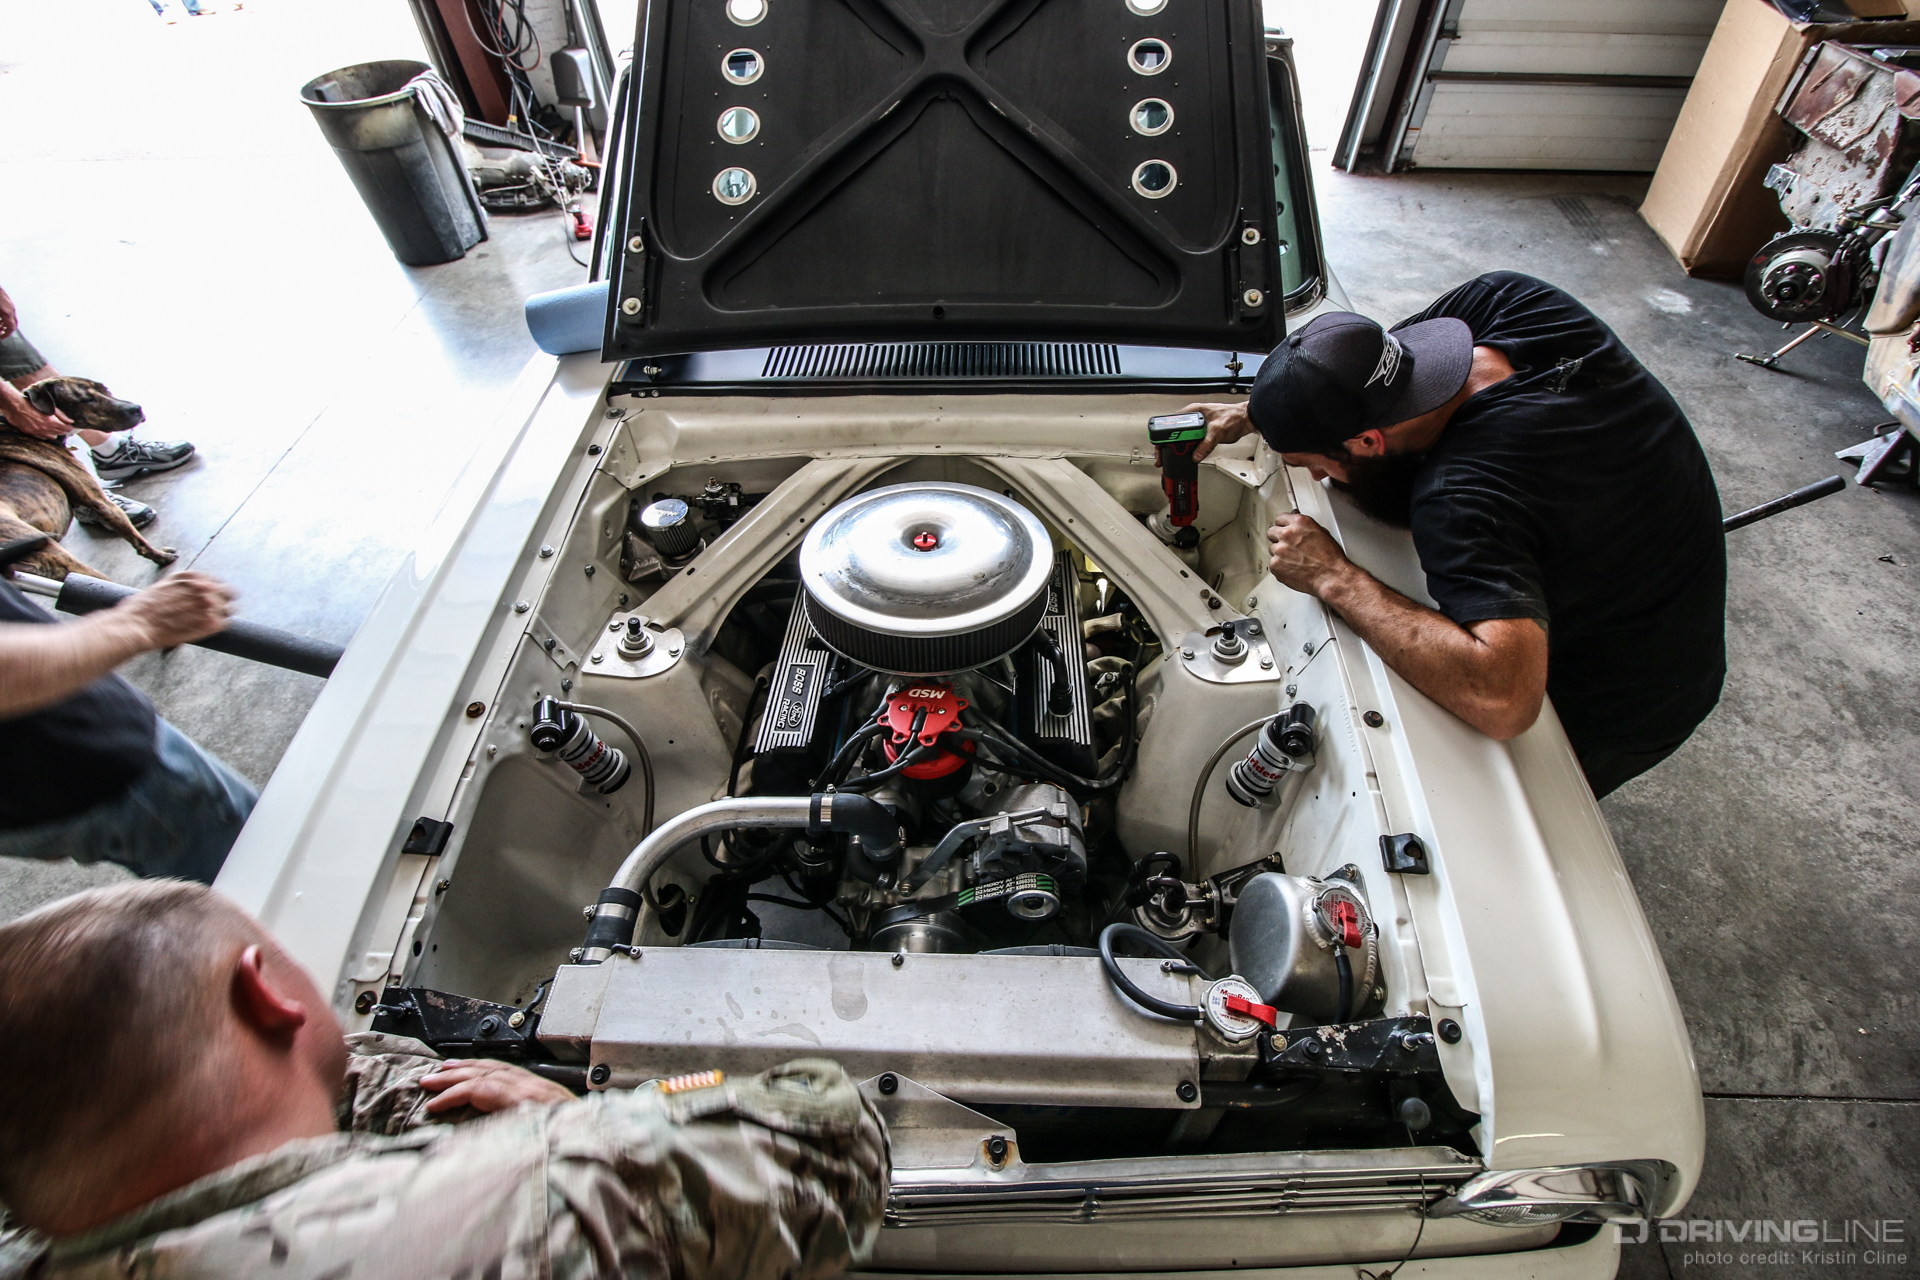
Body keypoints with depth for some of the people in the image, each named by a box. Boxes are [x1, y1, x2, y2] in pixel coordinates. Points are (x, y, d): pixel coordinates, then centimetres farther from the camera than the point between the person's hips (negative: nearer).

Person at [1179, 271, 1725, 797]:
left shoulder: (1463, 498, -43)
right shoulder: (1512, 299, -18)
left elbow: (1502, 700, -53)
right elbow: (1370, 361, 1)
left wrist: (1334, 578, -43)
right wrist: (1252, 413, -3)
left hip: (1610, 725, -8)